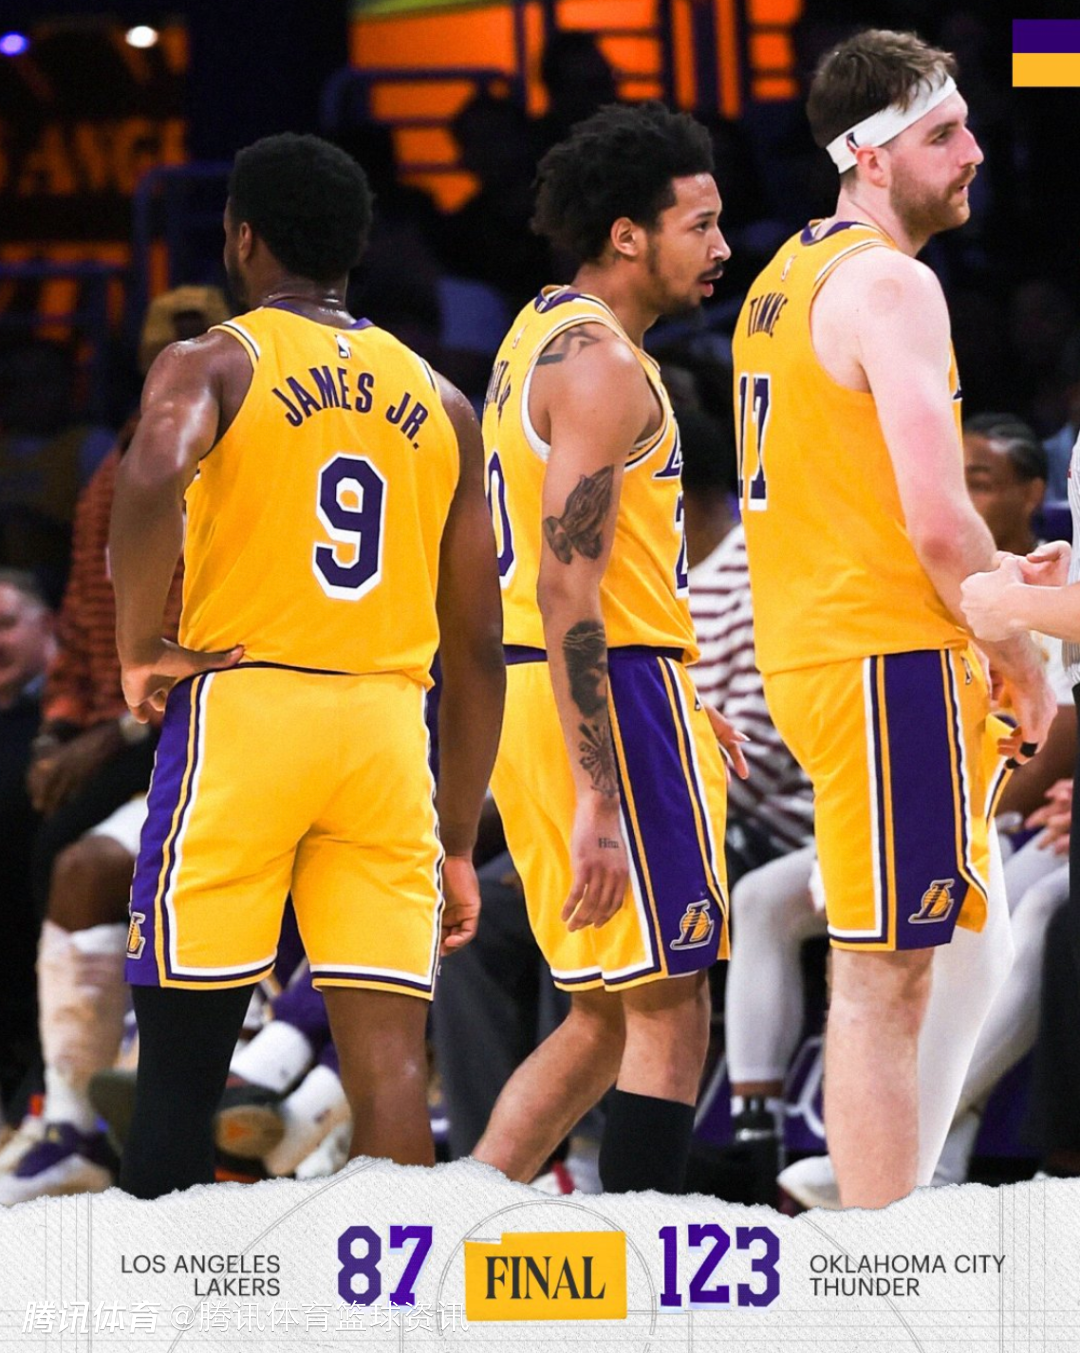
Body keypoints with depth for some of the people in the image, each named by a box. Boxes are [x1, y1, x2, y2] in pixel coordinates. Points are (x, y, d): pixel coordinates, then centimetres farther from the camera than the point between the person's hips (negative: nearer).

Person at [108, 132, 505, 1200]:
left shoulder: (212, 363, 2)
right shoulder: (438, 401, 16)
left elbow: (152, 480, -23)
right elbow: (477, 648, 16)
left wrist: (138, 650, -10)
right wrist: (459, 840, 20)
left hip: (240, 707, -3)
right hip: (389, 725, 3)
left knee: (181, 1059, 2)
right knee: (389, 1063, 0)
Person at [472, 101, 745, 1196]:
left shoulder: (542, 336, 17)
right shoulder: (602, 363, -14)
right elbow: (567, 589, -22)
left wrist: (679, 701, 28)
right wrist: (599, 802, -25)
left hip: (540, 694, 10)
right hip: (608, 699, -10)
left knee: (607, 1016, 14)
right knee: (669, 1012, -4)